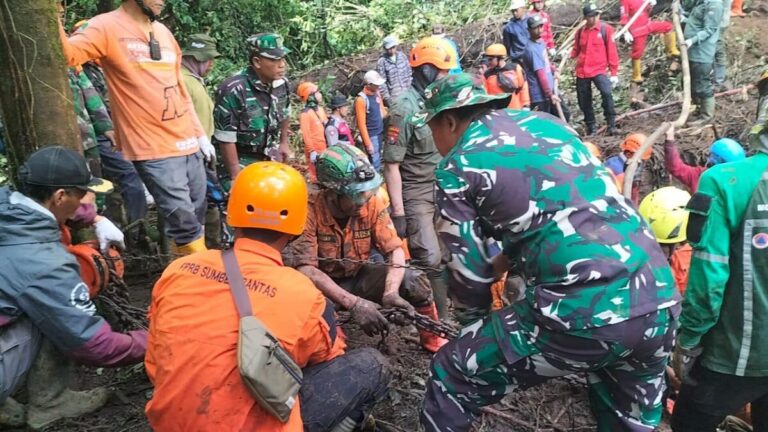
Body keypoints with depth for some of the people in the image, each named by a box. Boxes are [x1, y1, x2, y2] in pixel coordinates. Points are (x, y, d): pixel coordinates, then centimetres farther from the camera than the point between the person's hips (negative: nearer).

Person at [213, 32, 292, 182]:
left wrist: (284, 142, 21)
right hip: (239, 159, -6)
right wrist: (236, 175, -20)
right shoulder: (234, 90, -27)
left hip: (269, 156, 6)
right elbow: (225, 138, -23)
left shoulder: (281, 83, -7)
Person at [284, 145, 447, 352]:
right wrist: (354, 303, -41)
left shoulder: (372, 203, -15)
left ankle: (430, 338, 8)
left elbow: (395, 250, -15)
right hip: (325, 285, -3)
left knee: (414, 280, -19)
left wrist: (390, 292, -35)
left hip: (361, 277, 3)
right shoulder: (309, 211, -26)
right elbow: (305, 269, -31)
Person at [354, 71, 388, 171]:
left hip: (380, 132, 7)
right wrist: (368, 143, -19)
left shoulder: (377, 92, 2)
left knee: (378, 160, 16)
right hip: (371, 135, -7)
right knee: (375, 164, -6)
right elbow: (361, 124, -19)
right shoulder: (361, 99, -20)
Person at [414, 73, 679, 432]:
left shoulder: (457, 167, 1)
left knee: (450, 381, 11)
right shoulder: (546, 122, 19)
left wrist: (475, 327, 25)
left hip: (581, 314, -7)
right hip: (659, 302, 8)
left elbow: (468, 272, 5)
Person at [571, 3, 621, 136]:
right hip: (582, 71, 4)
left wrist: (614, 73, -5)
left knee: (606, 93, -26)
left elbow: (612, 52, -2)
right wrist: (569, 55, -4)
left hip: (599, 70, -4)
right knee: (584, 102, 7)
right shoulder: (580, 31, 8)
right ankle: (590, 127, 23)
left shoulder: (606, 29, -2)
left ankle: (611, 126, -18)